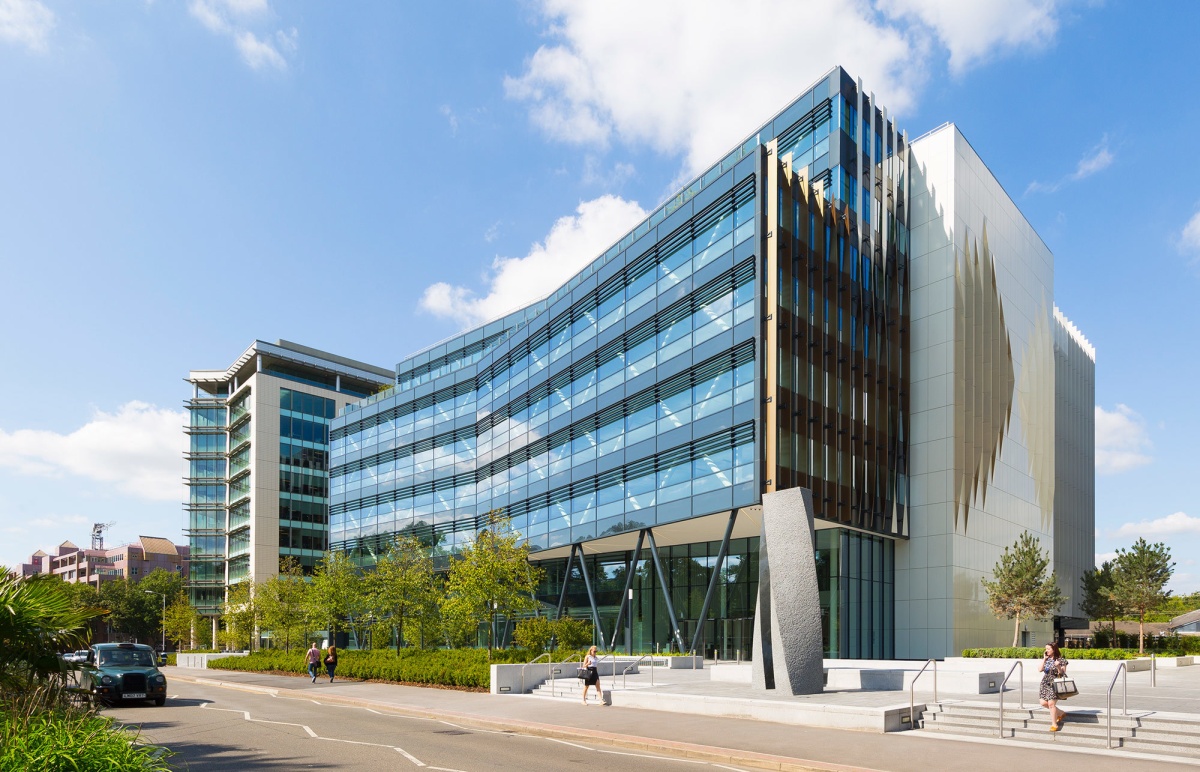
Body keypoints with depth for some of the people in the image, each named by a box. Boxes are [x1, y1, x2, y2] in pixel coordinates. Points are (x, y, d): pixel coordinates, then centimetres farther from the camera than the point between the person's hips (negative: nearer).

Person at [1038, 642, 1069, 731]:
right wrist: (1044, 659, -5)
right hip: (1045, 683, 6)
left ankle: (1054, 724, 2)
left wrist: (1058, 667, -25)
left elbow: (1063, 674, -7)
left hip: (1055, 684, -6)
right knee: (1043, 702, 0)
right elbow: (1040, 669, -2)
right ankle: (1061, 713, 22)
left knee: (1051, 703, -13)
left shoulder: (1061, 660, -6)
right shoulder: (1045, 659, 9)